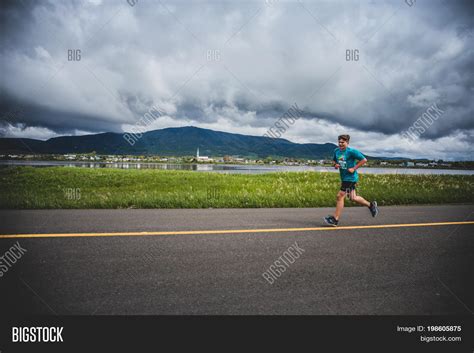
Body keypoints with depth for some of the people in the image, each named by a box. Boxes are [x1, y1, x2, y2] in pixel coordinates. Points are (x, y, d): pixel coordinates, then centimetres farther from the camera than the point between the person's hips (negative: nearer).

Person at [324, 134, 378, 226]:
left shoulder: (351, 151, -13)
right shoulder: (336, 151, 7)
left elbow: (364, 160, -12)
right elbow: (334, 161, 23)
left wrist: (354, 168, -16)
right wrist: (335, 165, 0)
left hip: (350, 178, -8)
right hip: (344, 178, 8)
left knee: (340, 196, -9)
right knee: (353, 198, 14)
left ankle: (335, 219, -1)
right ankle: (371, 205, 36)